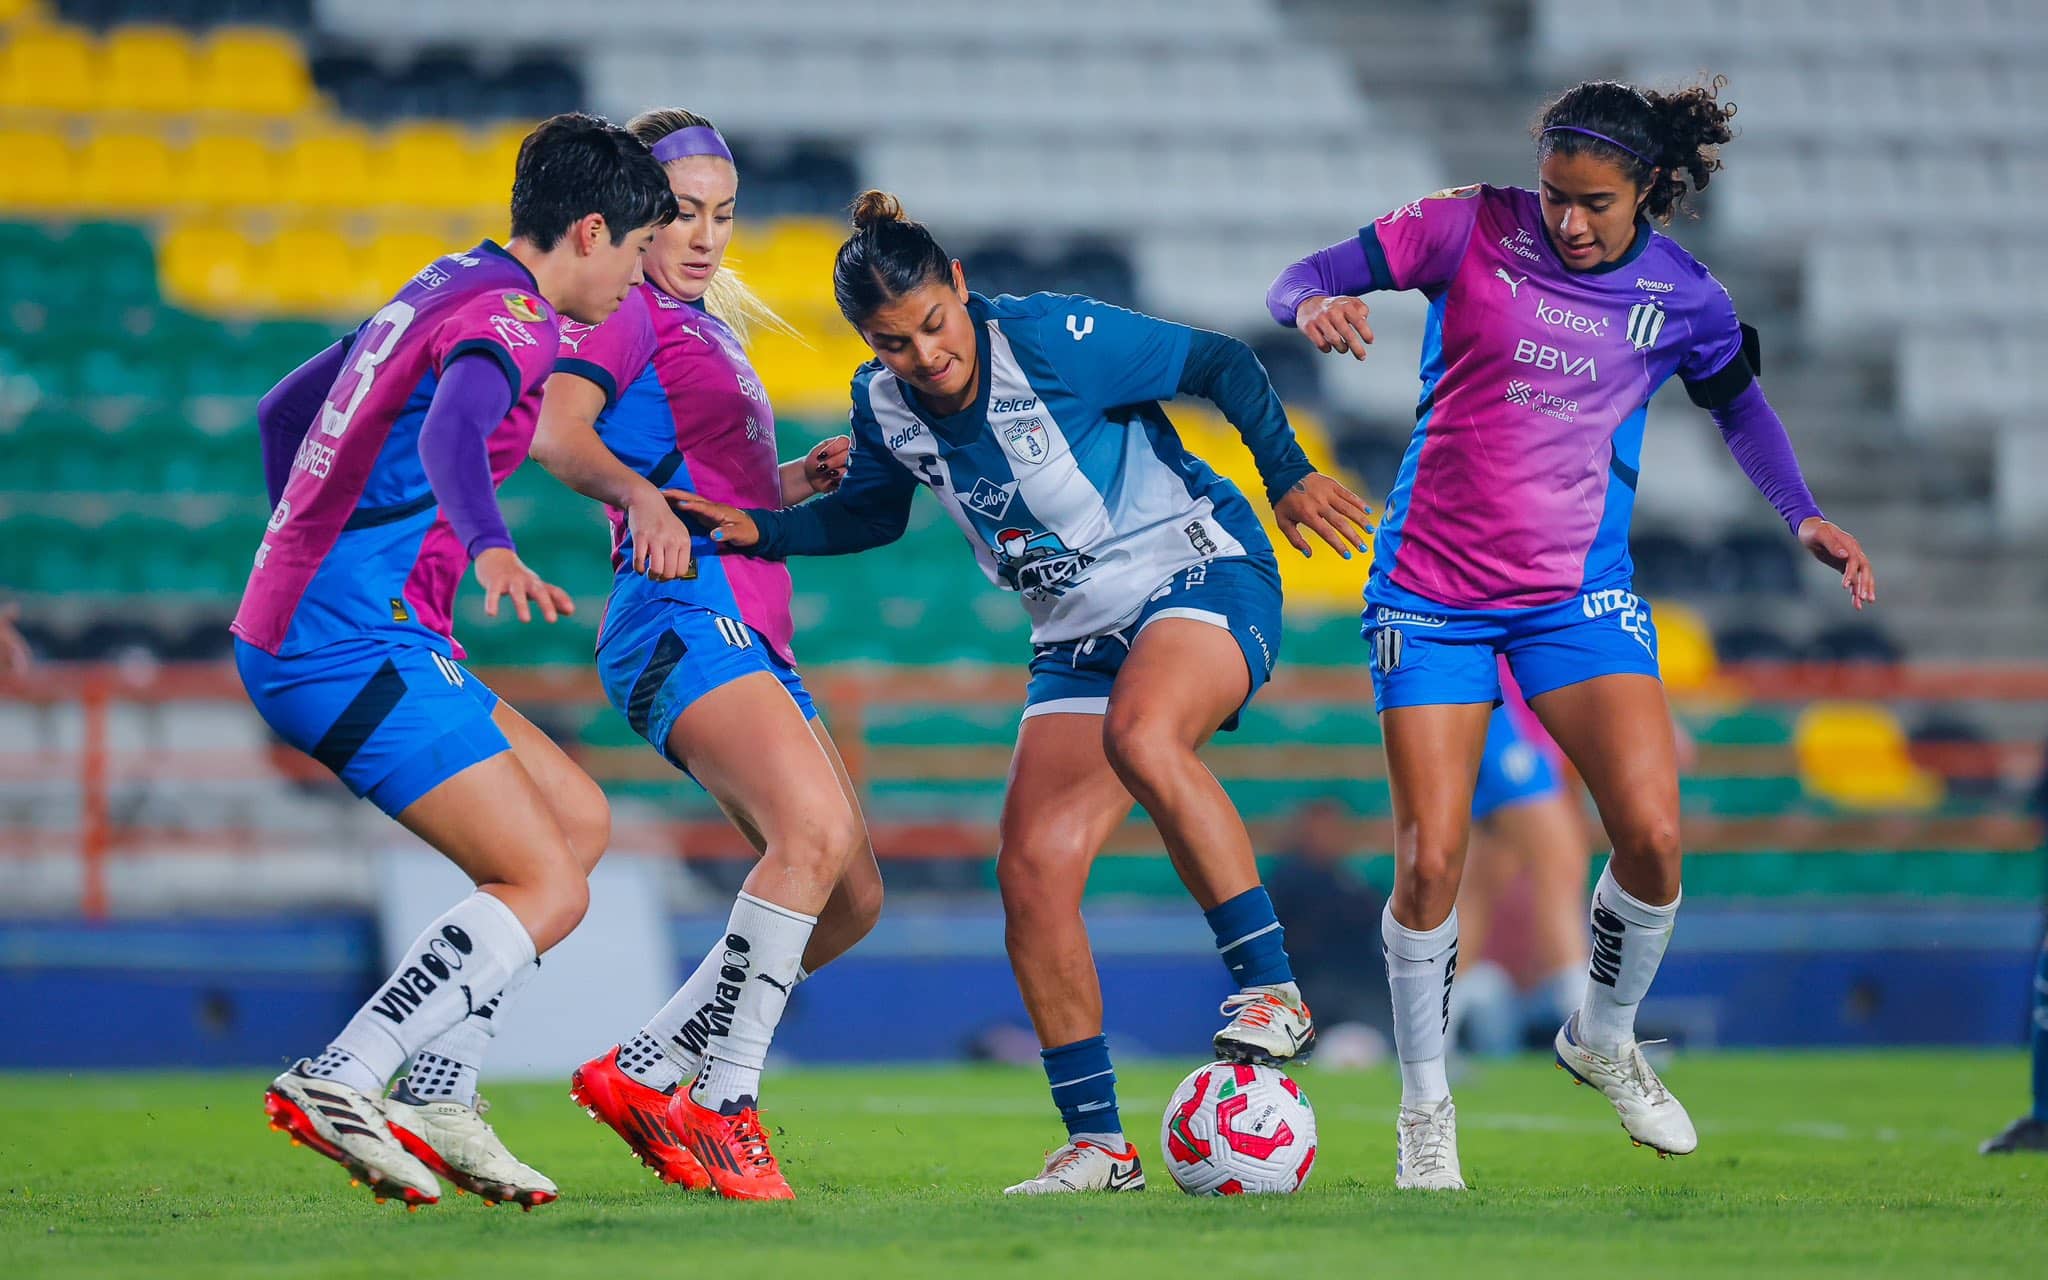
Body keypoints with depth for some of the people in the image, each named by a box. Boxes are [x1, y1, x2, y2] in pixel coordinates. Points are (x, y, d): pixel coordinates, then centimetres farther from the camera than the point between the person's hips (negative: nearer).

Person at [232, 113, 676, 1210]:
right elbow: (451, 431, -33)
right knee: (545, 888, -11)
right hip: (357, 647, -10)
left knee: (579, 820, 14)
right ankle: (335, 1082, -18)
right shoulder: (511, 315, -11)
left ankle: (434, 1103, 9)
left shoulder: (441, 288, 20)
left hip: (291, 630, 10)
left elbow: (282, 410, 31)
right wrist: (491, 548, -51)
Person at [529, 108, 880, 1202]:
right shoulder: (624, 311, 0)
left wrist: (803, 480, 16)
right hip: (684, 618, -10)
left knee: (851, 899, 5)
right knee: (814, 832, -28)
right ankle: (723, 1108, -25)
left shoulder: (707, 328, 27)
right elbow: (558, 435, -19)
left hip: (752, 638, 10)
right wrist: (642, 494, -38)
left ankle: (639, 1072, 8)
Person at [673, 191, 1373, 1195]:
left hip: (1202, 577, -6)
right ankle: (1097, 1143, 0)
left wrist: (1288, 476, -18)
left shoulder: (1056, 339, -18)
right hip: (1081, 639, 6)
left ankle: (1272, 990, -30)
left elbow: (1221, 367, -9)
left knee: (1140, 737, -39)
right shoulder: (886, 408, -2)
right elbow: (870, 511, 19)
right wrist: (763, 530, 4)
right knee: (1032, 870, -10)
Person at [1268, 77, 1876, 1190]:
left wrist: (1803, 516, 7)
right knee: (1430, 862, -8)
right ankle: (1425, 1107, 13)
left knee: (1652, 836, -14)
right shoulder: (1471, 230, -7)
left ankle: (1602, 1039, 16)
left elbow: (1738, 400, 19)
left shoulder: (1679, 294, 0)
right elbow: (1300, 281, -5)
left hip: (1578, 592, 1)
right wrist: (1314, 307, -29)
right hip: (1432, 588, -1)